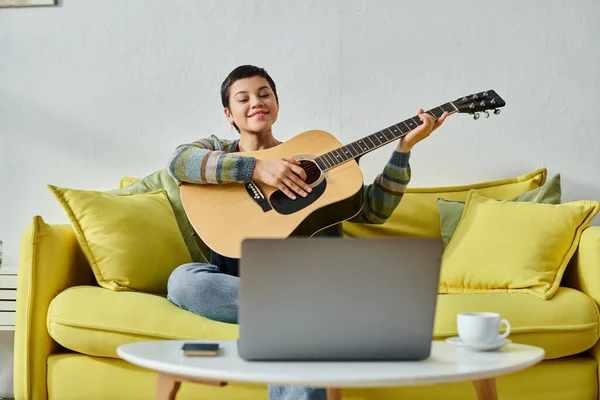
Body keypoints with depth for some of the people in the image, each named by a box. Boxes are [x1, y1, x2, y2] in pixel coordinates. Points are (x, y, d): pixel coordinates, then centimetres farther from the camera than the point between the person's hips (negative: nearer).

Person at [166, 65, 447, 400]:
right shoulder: (217, 149, 16)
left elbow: (372, 211, 11)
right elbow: (179, 161, -10)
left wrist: (404, 149, 2)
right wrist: (257, 168, -18)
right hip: (237, 282, 3)